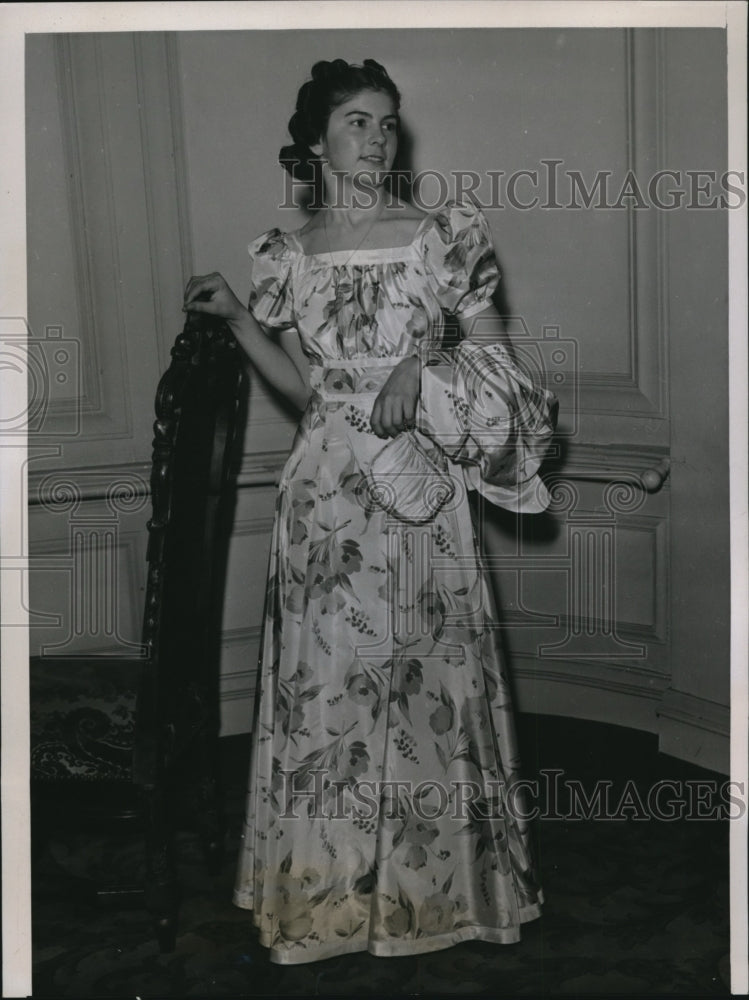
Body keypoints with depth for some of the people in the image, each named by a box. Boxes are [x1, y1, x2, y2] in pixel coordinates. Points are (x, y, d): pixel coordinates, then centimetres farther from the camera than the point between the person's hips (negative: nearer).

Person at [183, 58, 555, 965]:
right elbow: (303, 387, 10)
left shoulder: (441, 236, 1)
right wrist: (236, 317, 1)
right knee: (326, 672, 6)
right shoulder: (287, 257, 7)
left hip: (419, 484, -1)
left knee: (424, 669, 5)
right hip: (324, 492, 2)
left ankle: (434, 873, 23)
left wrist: (421, 365, -14)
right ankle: (331, 882, 23)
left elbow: (494, 361, 4)